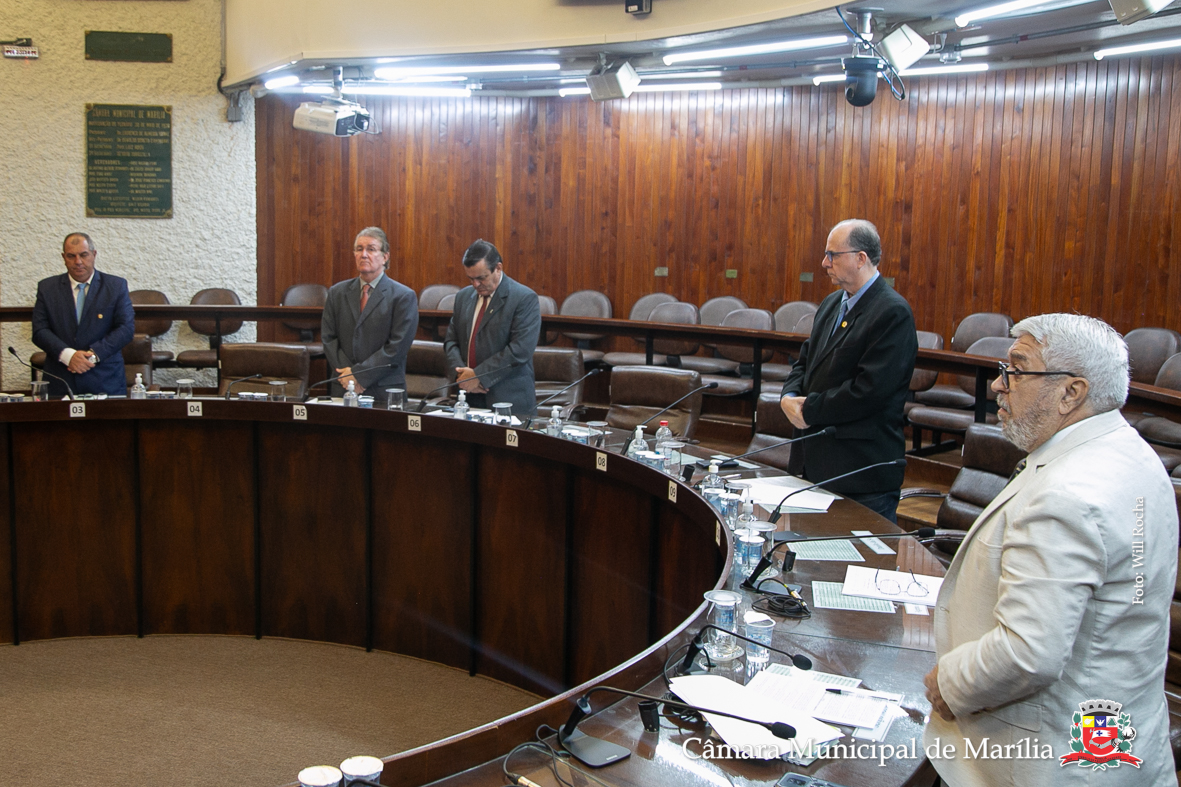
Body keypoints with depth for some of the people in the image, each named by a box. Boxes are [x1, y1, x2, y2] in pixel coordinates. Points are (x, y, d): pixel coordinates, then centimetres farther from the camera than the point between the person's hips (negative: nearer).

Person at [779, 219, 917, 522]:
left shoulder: (893, 312, -15)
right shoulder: (832, 304, 14)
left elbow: (869, 390, -22)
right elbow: (805, 361, 19)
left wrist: (809, 409, -15)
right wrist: (790, 397, -3)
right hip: (815, 463, 8)